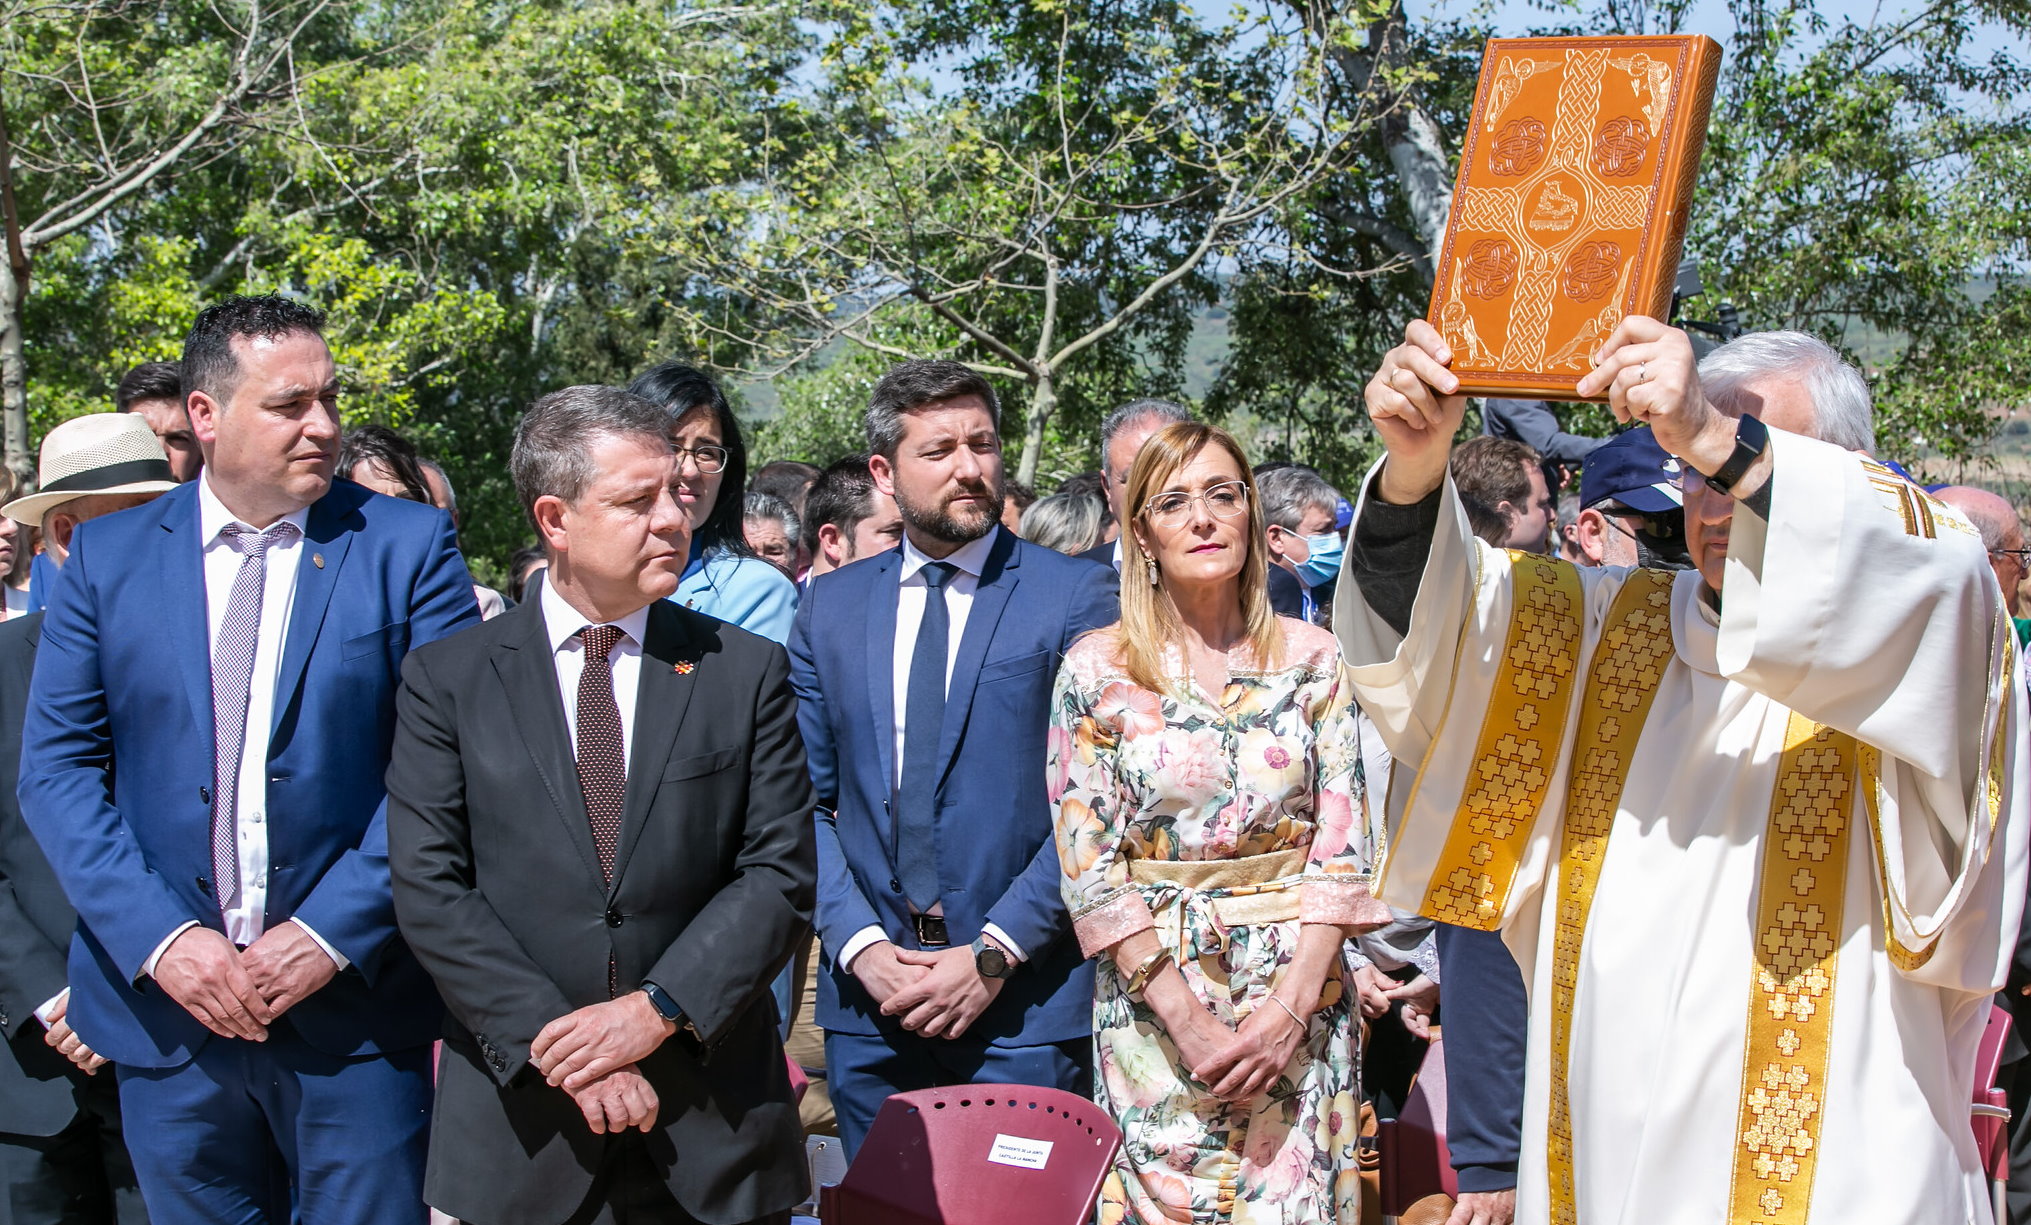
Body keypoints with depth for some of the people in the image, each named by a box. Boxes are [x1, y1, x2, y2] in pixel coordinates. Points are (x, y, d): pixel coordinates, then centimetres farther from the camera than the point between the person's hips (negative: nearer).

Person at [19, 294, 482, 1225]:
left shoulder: (407, 546, -1)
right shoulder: (107, 557, 5)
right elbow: (57, 768, 2)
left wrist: (332, 933, -13)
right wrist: (162, 939, -10)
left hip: (354, 1005, -2)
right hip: (166, 1006, 2)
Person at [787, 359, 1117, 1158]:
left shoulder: (1076, 597, -3)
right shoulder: (829, 606, 9)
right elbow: (804, 801, 8)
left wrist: (994, 955, -12)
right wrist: (858, 944, -5)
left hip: (1023, 1003, -3)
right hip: (868, 1002, 3)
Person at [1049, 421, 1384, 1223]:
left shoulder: (1313, 659, 1)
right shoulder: (1095, 670, -2)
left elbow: (1345, 846, -1)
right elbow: (1087, 864, -4)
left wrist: (1290, 1006, -12)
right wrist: (1187, 1018, -12)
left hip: (1299, 989, 1)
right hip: (1153, 992, -1)